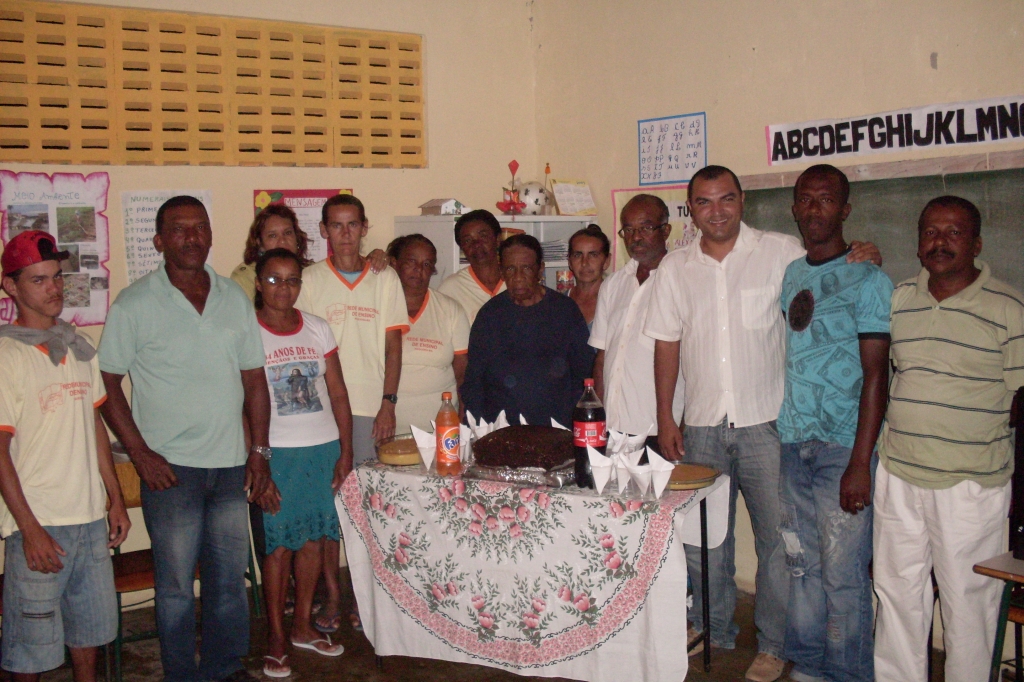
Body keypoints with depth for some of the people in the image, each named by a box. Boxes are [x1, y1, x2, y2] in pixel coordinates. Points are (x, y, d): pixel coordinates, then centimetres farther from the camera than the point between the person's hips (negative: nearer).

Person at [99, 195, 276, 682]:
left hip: (231, 463, 4)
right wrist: (140, 454, -10)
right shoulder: (135, 304, -5)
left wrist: (259, 452, 6)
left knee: (231, 575, 13)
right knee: (176, 582, 5)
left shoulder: (235, 299, 7)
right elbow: (106, 383, -4)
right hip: (170, 467, -4)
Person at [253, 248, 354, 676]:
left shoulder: (318, 329, 7)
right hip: (274, 452, -4)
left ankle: (303, 625, 25)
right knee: (277, 544, -1)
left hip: (323, 448, 4)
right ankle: (275, 638, 13)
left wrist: (346, 449, 4)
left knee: (313, 538, 9)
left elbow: (338, 393, 9)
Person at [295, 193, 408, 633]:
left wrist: (388, 402, -3)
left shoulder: (385, 279, 6)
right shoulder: (309, 280, 4)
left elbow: (393, 345, 5)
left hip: (370, 407, 0)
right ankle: (332, 594, 15)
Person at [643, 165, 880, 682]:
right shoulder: (675, 268, 6)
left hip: (765, 423, -3)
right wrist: (665, 417, 7)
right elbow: (667, 345, 10)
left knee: (777, 535, 2)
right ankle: (714, 630, 32)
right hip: (701, 425, 3)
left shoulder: (783, 252, -3)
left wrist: (864, 259, -13)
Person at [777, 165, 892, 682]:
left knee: (843, 572, -2)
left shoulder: (867, 279, -5)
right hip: (791, 444, 5)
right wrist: (775, 434, 8)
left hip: (842, 446, -5)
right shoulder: (787, 275, 13)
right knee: (801, 562, 12)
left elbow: (875, 375, -9)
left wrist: (860, 463, -15)